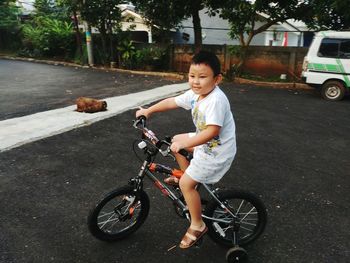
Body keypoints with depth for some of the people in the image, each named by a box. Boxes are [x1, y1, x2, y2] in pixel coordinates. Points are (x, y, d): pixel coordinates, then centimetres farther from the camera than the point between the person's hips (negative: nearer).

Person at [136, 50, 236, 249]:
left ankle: (198, 226, 12)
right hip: (206, 142, 9)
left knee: (186, 184, -8)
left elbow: (212, 131, -36)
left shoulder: (216, 100, -30)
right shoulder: (195, 94, -3)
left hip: (217, 151, -9)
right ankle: (188, 177, 35)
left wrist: (185, 143, -36)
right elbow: (171, 102, 8)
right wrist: (148, 111, 12)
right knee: (175, 141, 21)